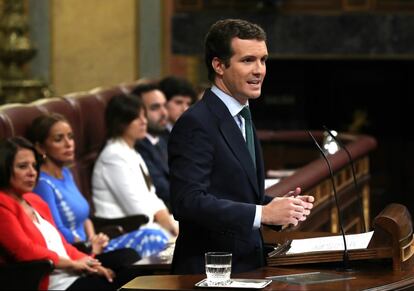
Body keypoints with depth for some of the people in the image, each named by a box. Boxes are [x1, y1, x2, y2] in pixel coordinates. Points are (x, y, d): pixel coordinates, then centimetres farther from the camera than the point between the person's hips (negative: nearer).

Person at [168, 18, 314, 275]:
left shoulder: (242, 119, 16)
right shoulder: (196, 124, -12)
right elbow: (188, 202, -22)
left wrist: (277, 204, 3)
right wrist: (262, 213, -23)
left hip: (247, 264, 8)